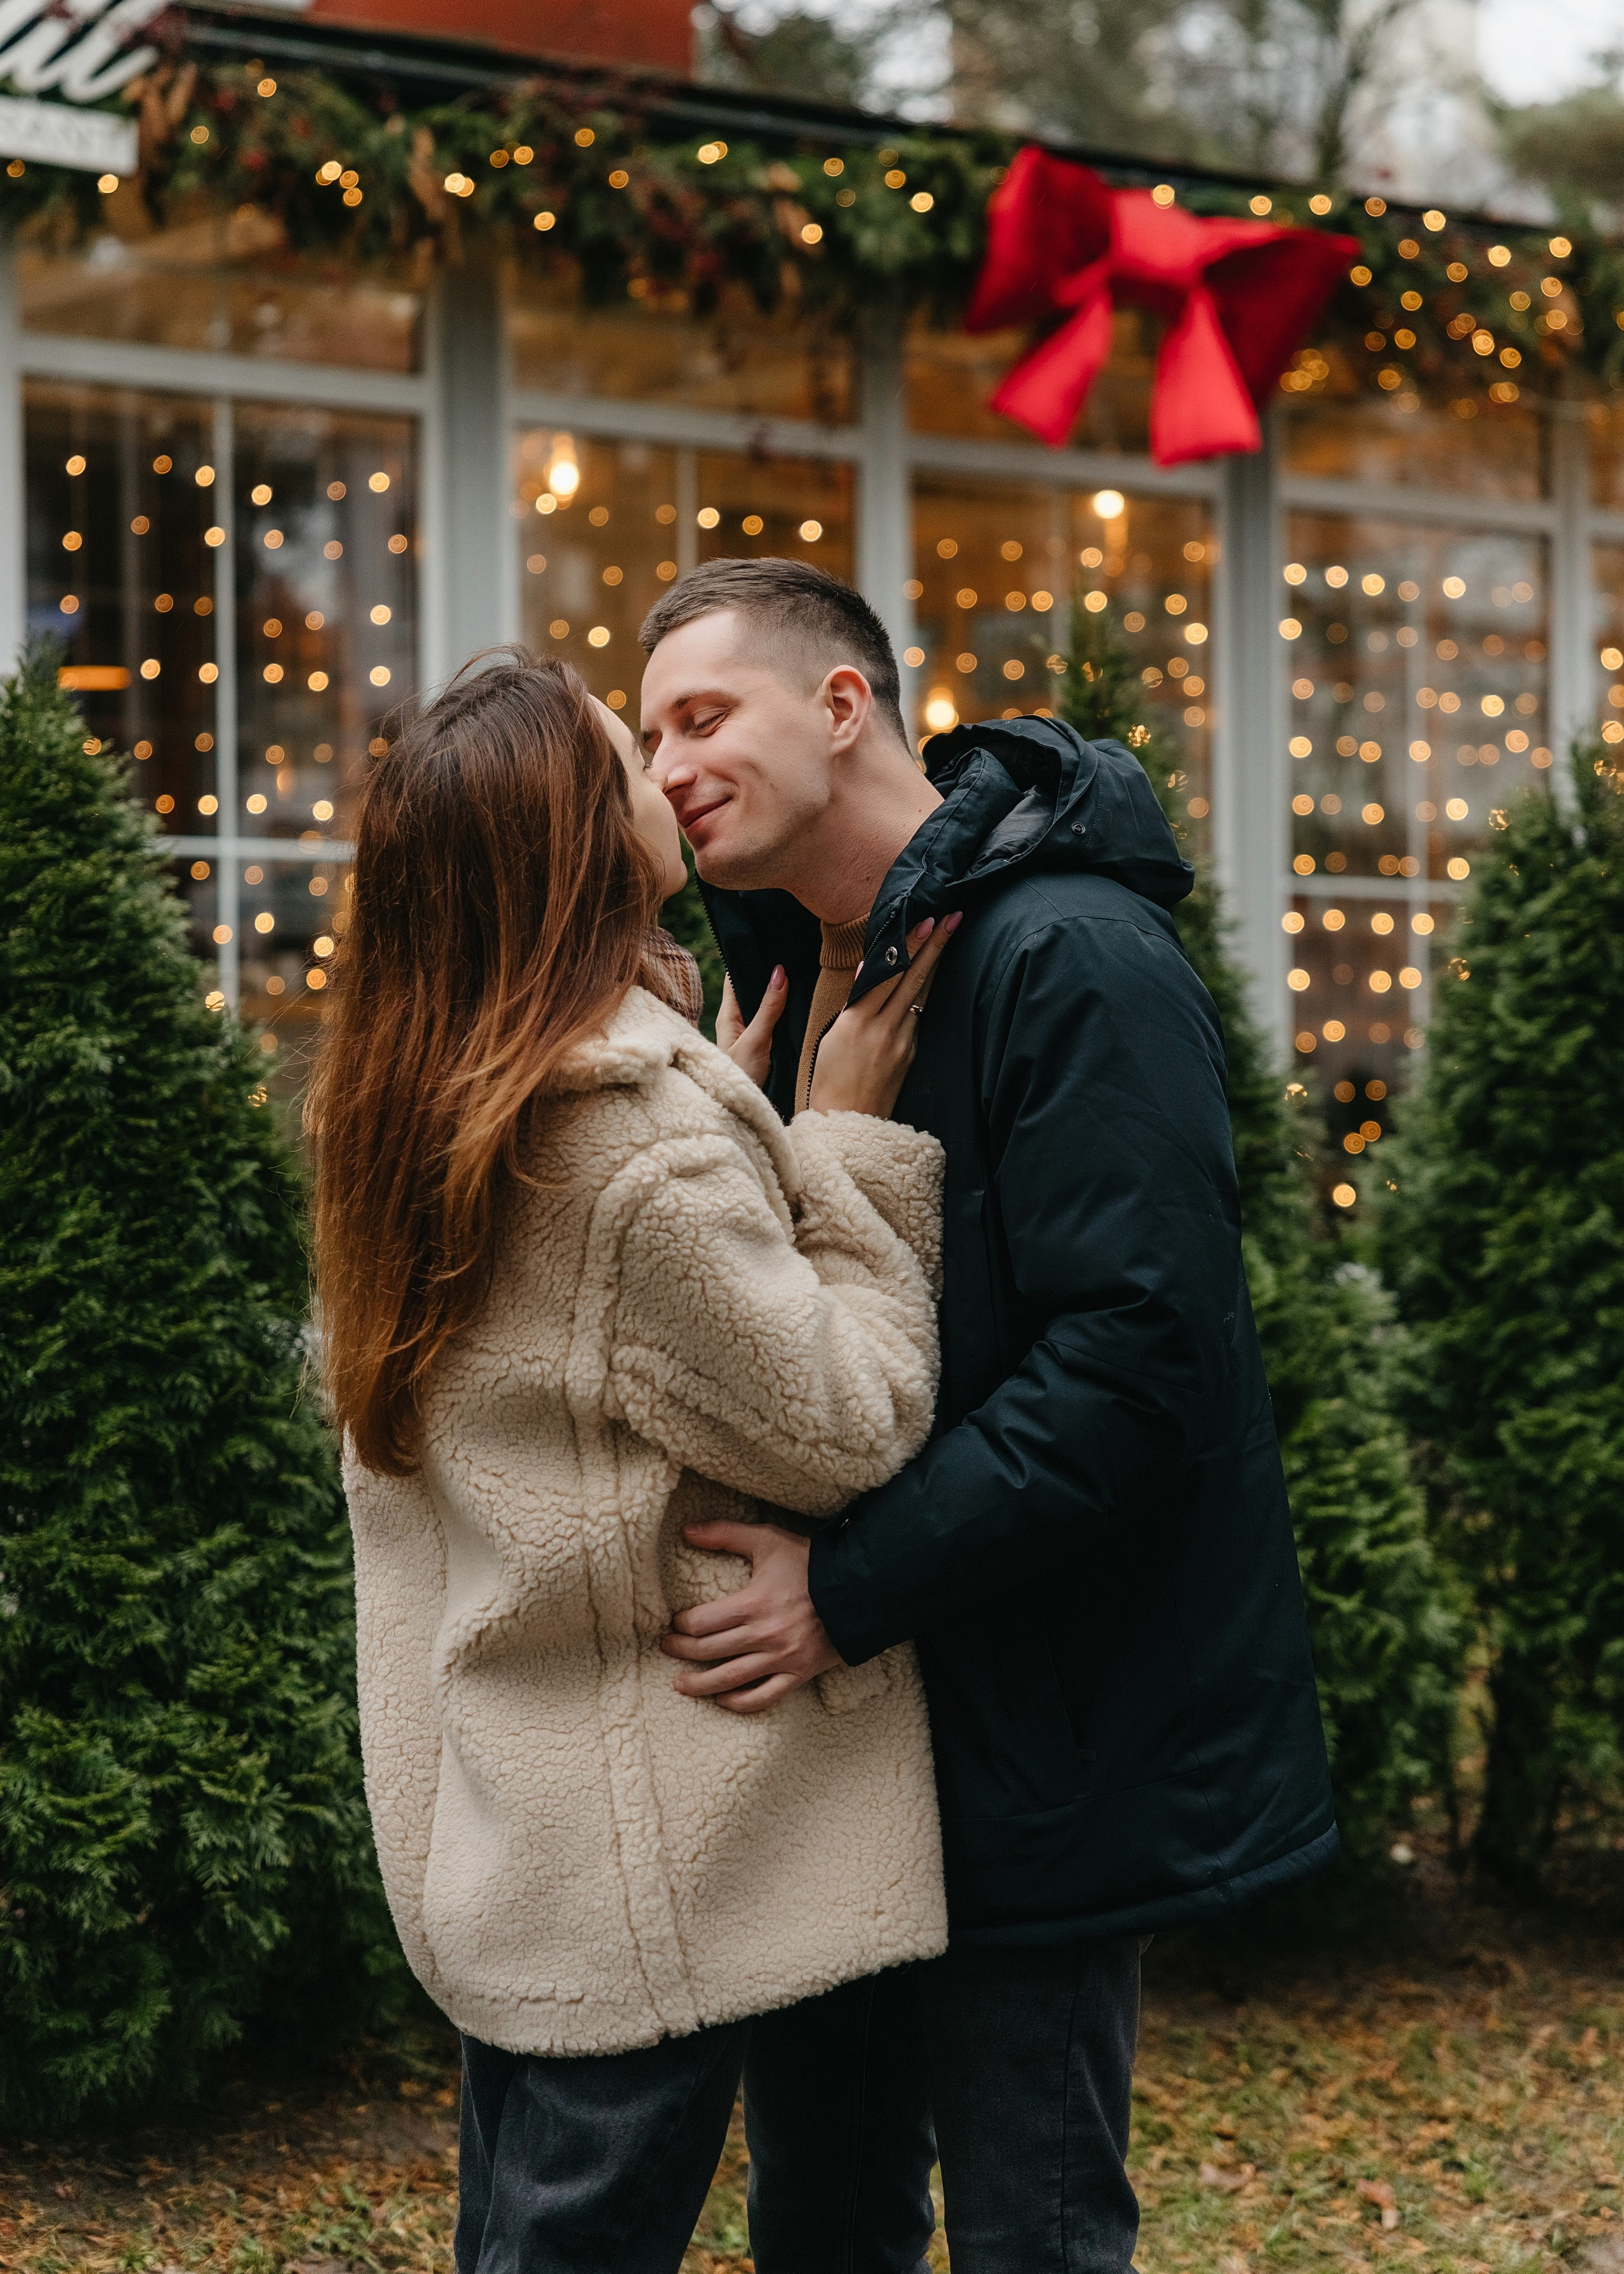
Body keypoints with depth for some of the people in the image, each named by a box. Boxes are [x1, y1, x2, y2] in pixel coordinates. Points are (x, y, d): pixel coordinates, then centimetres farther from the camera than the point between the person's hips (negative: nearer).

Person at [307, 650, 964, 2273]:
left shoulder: (419, 1099, 7)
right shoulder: (640, 1130, -23)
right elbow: (845, 1431, -17)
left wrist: (749, 1125, 9)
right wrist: (844, 1144, -10)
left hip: (504, 1817, 9)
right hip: (642, 1853, -9)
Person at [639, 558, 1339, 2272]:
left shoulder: (1072, 962, -17)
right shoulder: (794, 963, 11)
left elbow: (1136, 1359, -25)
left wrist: (850, 1587, -25)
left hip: (1043, 1729, -8)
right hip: (875, 1705, 9)